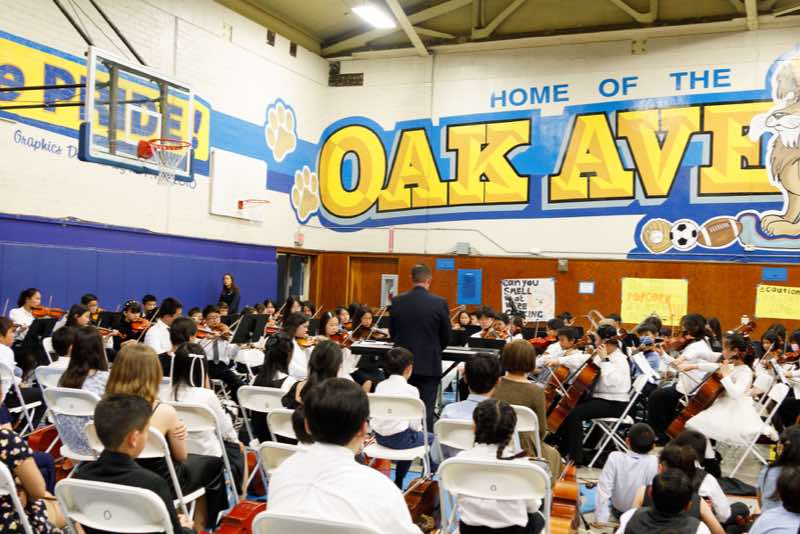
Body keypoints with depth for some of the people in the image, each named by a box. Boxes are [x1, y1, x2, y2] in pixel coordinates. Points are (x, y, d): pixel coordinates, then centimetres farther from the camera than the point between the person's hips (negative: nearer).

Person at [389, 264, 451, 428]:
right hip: (429, 364, -3)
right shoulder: (440, 303, -10)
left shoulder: (397, 301, -2)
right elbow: (446, 336, -1)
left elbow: (392, 332, 6)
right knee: (426, 409, 3)